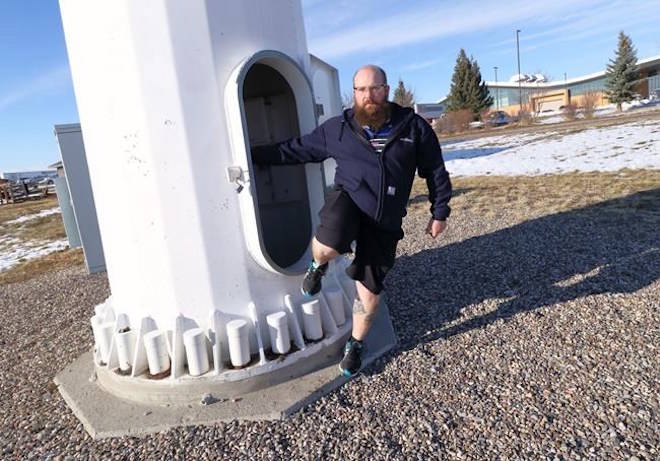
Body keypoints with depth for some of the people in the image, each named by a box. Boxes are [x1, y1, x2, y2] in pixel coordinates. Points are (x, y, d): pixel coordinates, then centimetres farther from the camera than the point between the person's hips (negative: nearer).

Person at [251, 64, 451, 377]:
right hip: (348, 199, -1)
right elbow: (297, 149, 12)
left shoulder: (413, 127, 1)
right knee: (328, 246, -37)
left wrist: (439, 212, 9)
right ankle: (318, 267, 4)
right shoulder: (338, 128, 3)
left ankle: (355, 345, 35)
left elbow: (435, 171, 9)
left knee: (370, 292, 6)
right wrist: (256, 155, 12)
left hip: (384, 221, 1)